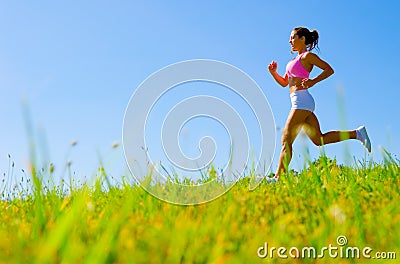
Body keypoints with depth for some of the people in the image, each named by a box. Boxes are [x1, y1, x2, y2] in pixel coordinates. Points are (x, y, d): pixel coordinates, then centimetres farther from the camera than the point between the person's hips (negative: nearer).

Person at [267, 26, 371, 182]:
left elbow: (329, 69, -9)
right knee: (319, 139, 6)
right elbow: (284, 83, 24)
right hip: (300, 102, 10)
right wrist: (273, 72, 8)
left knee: (286, 140, -10)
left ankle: (278, 177, -10)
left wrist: (313, 81, -21)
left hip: (301, 100, -10)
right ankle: (356, 133, 6)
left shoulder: (307, 55, -3)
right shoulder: (296, 59, 23)